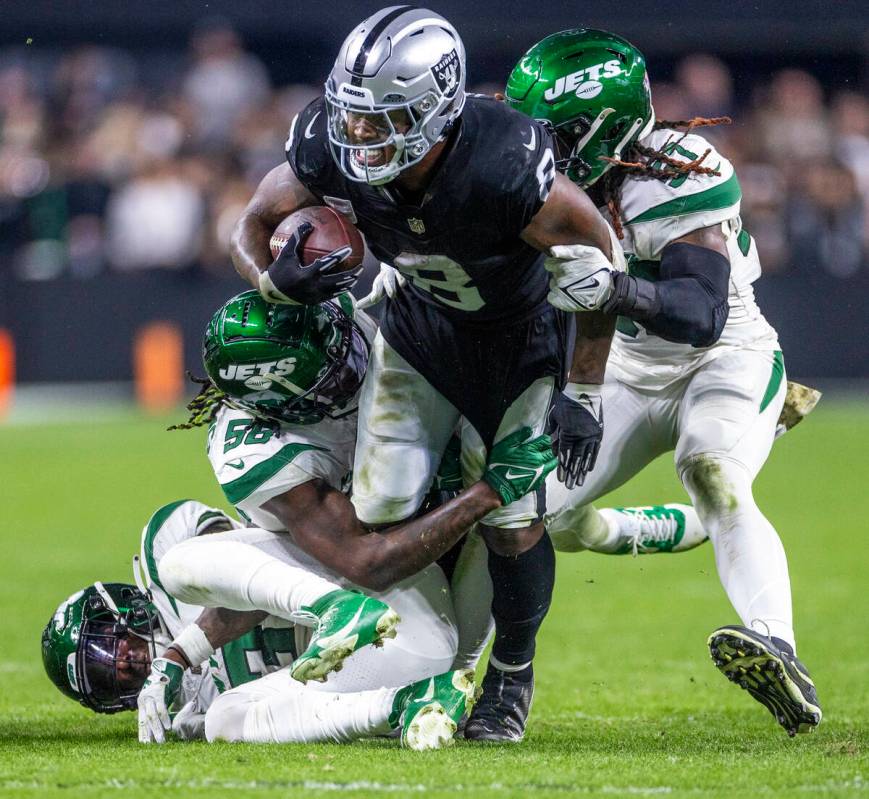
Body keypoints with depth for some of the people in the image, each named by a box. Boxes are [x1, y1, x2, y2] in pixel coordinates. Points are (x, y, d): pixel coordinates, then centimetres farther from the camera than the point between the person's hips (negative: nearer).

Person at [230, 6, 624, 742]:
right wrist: (274, 280, -32)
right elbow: (254, 225, -8)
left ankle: (512, 675, 24)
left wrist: (585, 393, -19)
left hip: (519, 336, -3)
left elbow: (599, 258, -23)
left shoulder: (506, 169, -40)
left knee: (512, 521, -5)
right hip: (420, 328, 3)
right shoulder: (330, 151, -28)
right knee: (383, 513, -7)